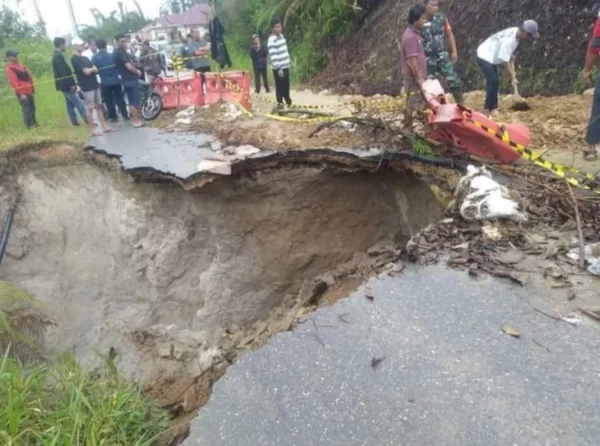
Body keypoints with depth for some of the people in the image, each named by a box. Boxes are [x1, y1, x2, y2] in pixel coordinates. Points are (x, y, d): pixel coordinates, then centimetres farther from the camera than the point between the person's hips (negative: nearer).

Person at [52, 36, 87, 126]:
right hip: (66, 85, -10)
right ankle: (87, 120, -5)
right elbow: (63, 72, -23)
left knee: (70, 104, 12)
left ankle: (75, 121, 16)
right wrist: (71, 84, -22)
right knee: (78, 103, -7)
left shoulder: (57, 55, 14)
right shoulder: (58, 56, -18)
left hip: (65, 84, 10)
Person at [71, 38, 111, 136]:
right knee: (90, 108, -3)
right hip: (87, 87, -8)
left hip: (95, 84, 8)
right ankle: (91, 129, 3)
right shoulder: (74, 59, -10)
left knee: (99, 106, 9)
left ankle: (104, 126, 14)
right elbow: (86, 71, -18)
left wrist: (92, 69, -11)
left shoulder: (85, 58, 17)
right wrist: (92, 69, 1)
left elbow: (95, 69, 11)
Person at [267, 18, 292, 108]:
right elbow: (273, 56, -21)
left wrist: (289, 62, 21)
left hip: (285, 66, 8)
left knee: (286, 85, 18)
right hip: (278, 68, -8)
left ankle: (288, 101, 33)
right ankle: (280, 103, 9)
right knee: (280, 86, -1)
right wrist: (278, 68, -24)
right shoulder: (272, 40, -17)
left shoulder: (282, 36, 11)